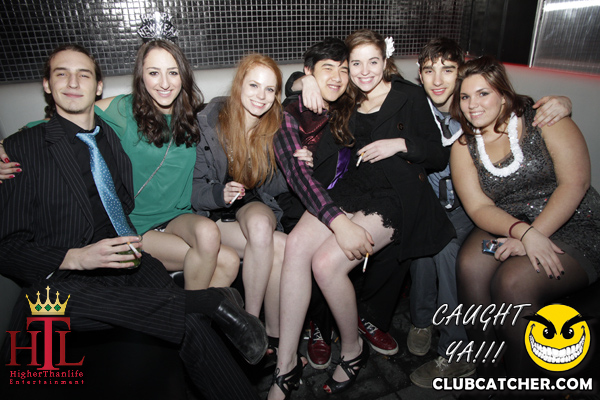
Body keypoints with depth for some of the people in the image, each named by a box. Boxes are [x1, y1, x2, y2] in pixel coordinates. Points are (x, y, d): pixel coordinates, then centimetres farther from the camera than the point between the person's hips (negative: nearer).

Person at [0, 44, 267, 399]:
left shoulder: (116, 136, 18)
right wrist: (74, 258, -19)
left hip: (132, 263, 2)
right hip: (65, 279, -1)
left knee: (192, 325, -28)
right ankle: (215, 302, -27)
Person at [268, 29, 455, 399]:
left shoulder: (410, 96, 6)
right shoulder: (347, 100, 18)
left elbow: (439, 156, 5)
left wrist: (400, 143, -11)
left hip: (397, 195, -4)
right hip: (354, 186, 5)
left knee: (326, 262, -25)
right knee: (297, 243, -24)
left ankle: (353, 351, 5)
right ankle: (287, 367, -14)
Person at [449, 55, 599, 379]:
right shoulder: (464, 146, 4)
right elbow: (479, 207, -6)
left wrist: (535, 234, -22)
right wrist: (524, 232, -24)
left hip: (571, 227, -3)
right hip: (506, 226, 3)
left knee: (512, 282, -29)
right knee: (469, 265, -27)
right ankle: (482, 370, -8)